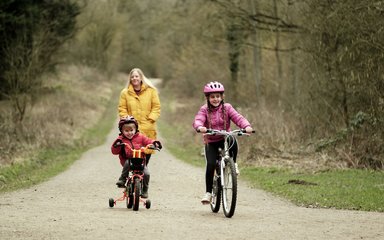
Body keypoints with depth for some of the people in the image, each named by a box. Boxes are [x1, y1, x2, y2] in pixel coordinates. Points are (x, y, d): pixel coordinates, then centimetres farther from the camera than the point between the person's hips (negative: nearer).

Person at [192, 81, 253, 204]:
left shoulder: (227, 108, -2)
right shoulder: (204, 110, -5)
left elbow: (238, 118, -15)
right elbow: (198, 120, -23)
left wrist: (247, 126, -37)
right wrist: (200, 127, -48)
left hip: (225, 139, 0)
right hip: (211, 142, 0)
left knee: (233, 141, -35)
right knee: (210, 164, -19)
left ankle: (233, 163, -7)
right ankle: (208, 192, -3)